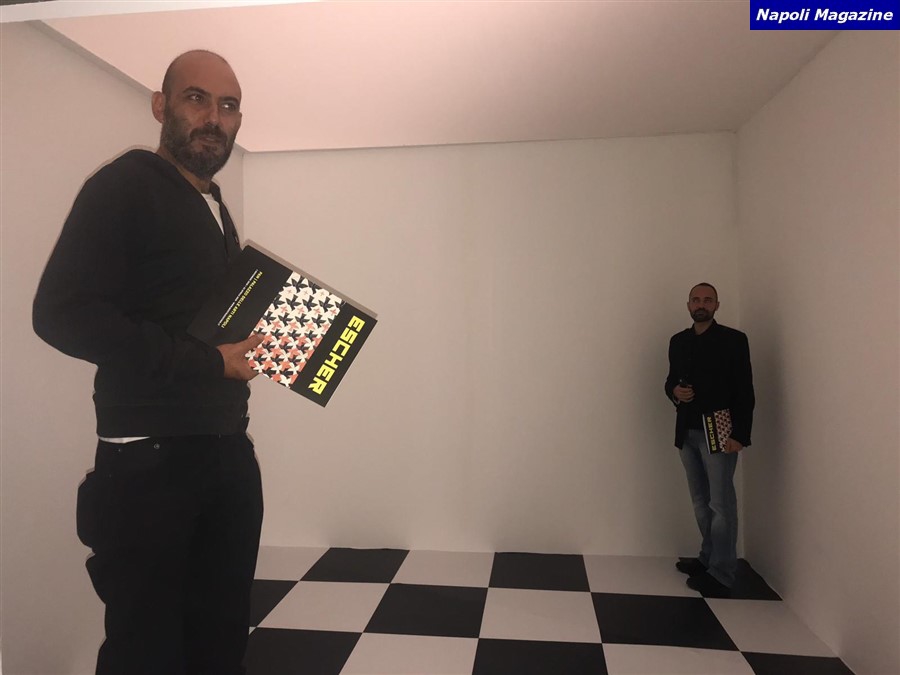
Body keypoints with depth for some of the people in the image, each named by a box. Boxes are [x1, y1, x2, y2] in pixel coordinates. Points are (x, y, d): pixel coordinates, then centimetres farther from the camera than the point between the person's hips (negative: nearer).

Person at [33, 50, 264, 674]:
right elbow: (62, 312, -20)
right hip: (151, 462, -7)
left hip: (230, 453, 8)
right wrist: (208, 362, -19)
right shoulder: (126, 186, -8)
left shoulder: (215, 208, 18)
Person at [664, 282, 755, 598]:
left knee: (721, 504, -4)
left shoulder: (734, 340, -4)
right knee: (700, 502, 13)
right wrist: (674, 391, -7)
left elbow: (745, 392, -8)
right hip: (687, 432, 5)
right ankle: (707, 559, 25)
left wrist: (739, 435, -15)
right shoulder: (678, 341, 11)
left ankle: (721, 575, 3)